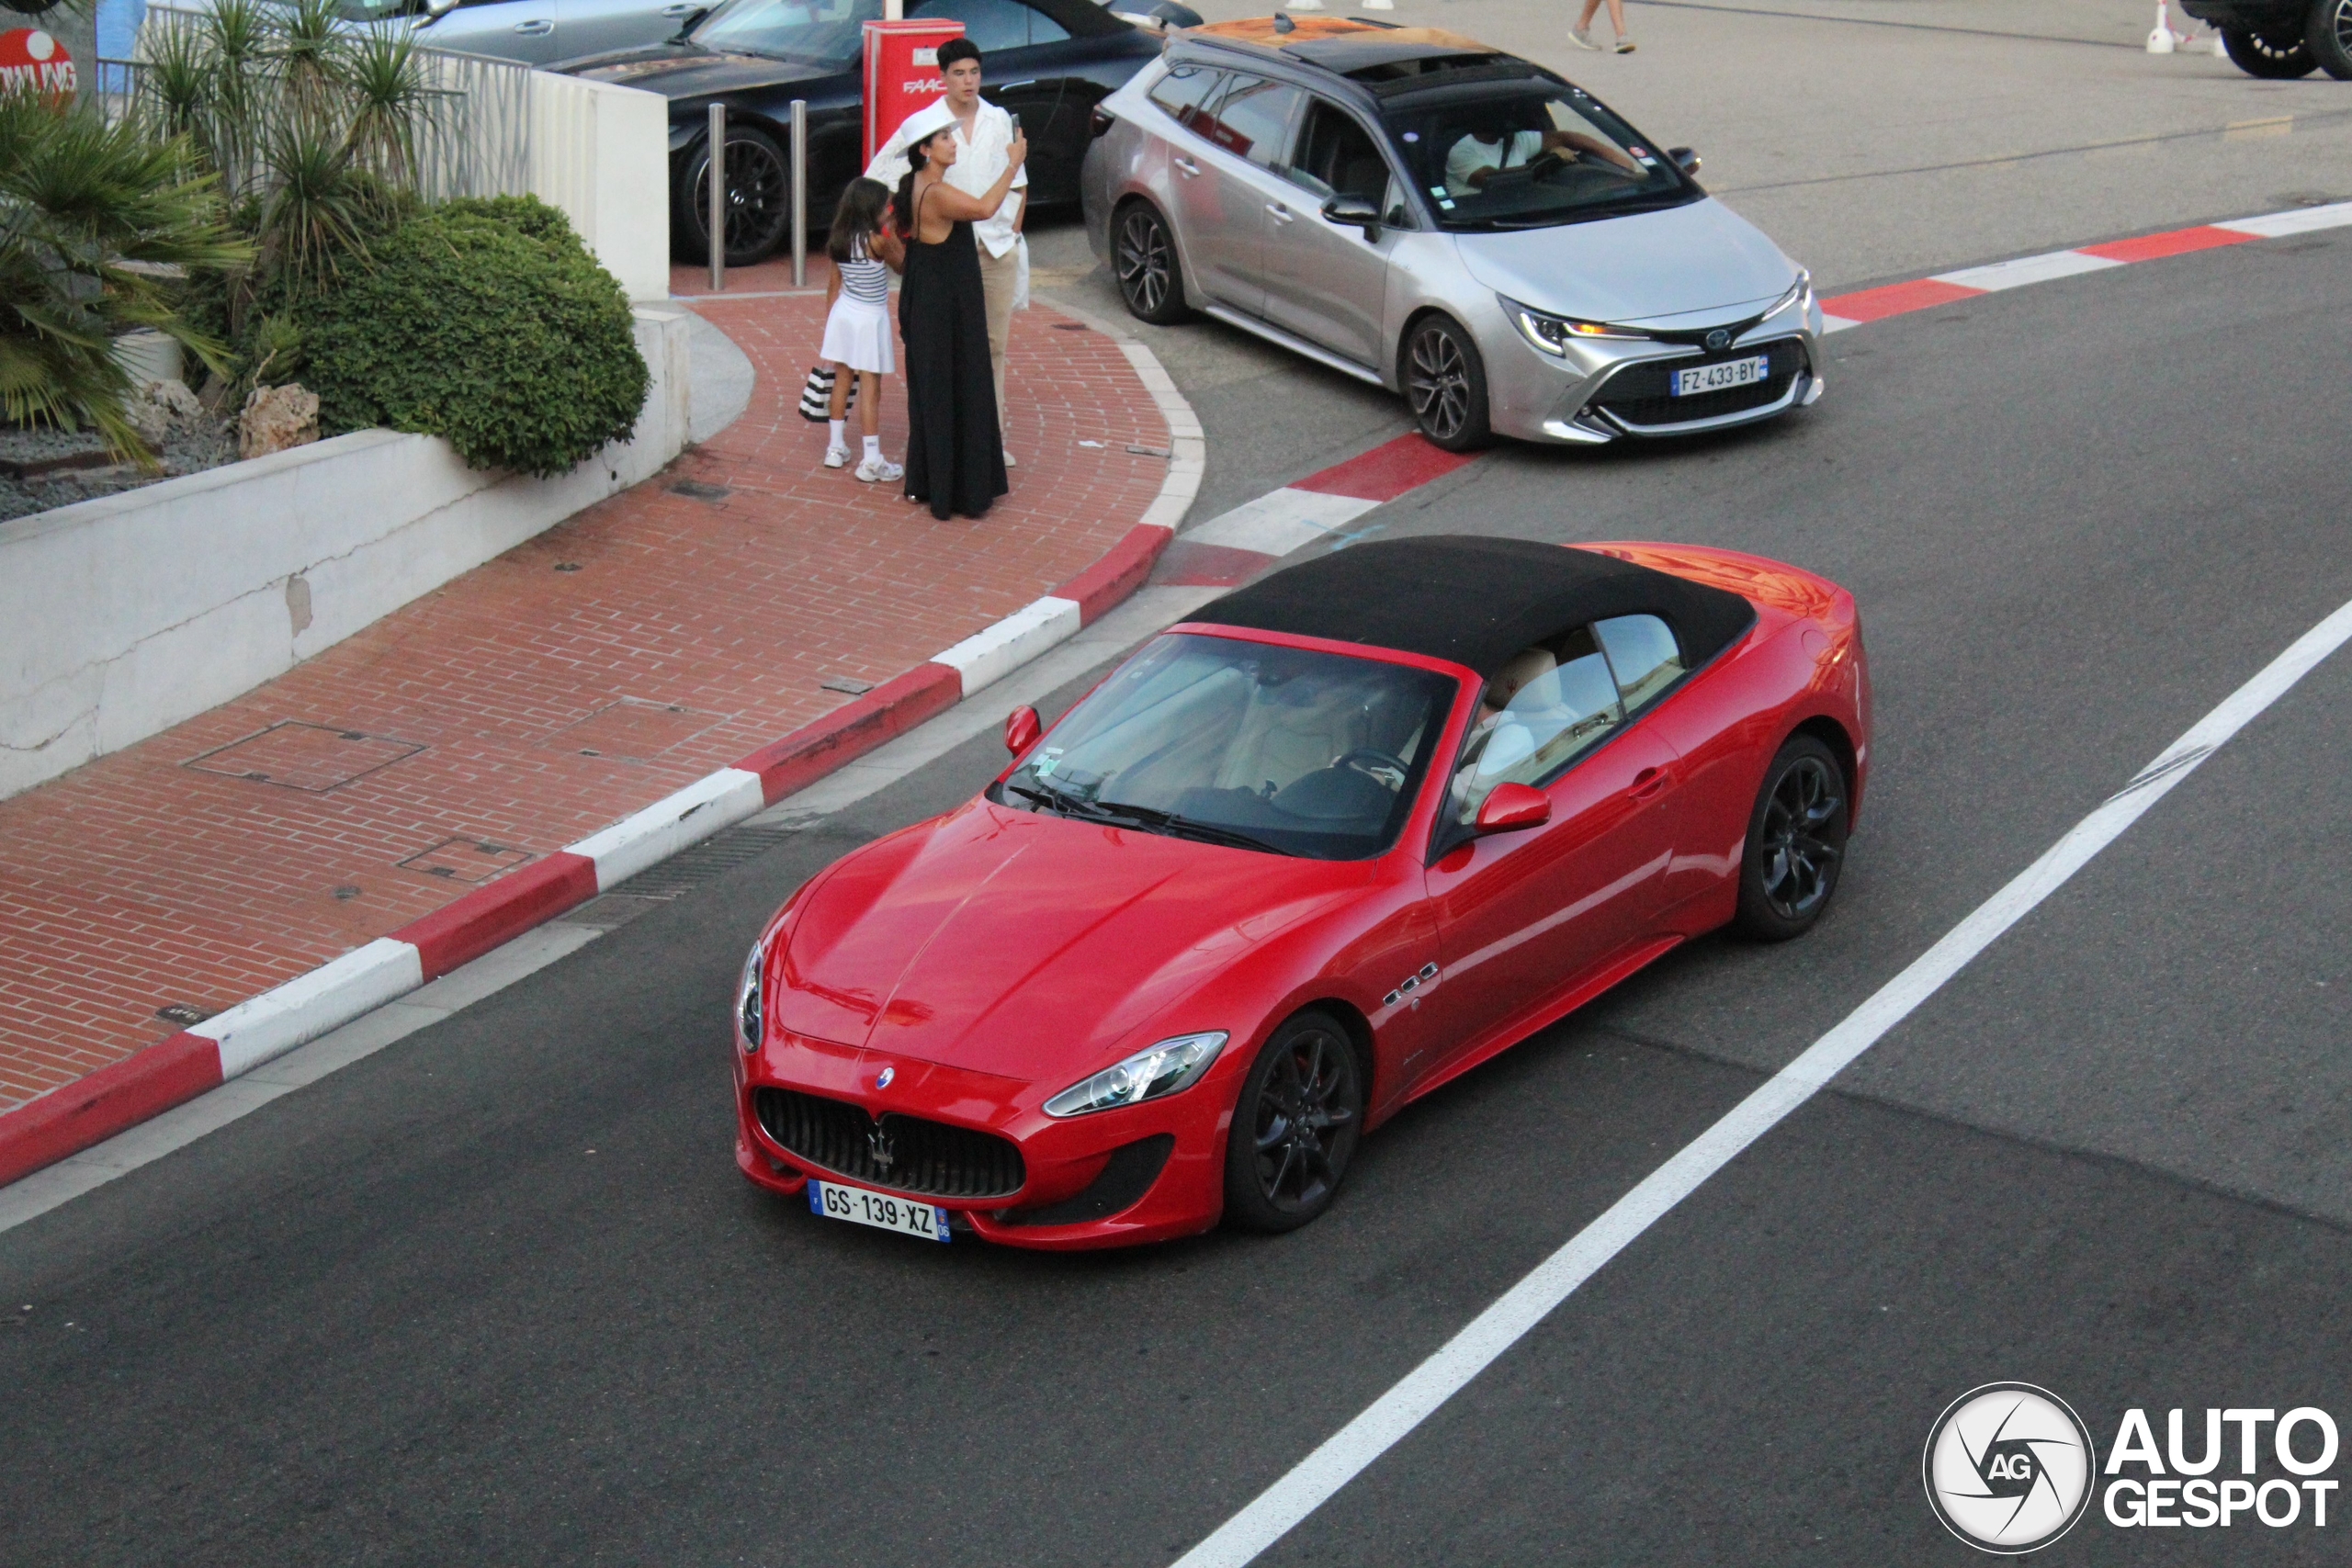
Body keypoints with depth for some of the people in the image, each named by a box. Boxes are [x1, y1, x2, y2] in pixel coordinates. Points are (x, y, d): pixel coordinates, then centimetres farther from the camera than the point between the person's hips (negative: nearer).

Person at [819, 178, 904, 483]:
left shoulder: (840, 241, 0)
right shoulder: (876, 242, -20)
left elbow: (834, 286, 8)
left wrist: (829, 322, 17)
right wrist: (890, 231, 1)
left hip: (843, 313, 7)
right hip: (869, 320, -7)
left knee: (841, 380, 16)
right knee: (870, 389, -3)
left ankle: (836, 447, 25)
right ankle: (872, 461, -2)